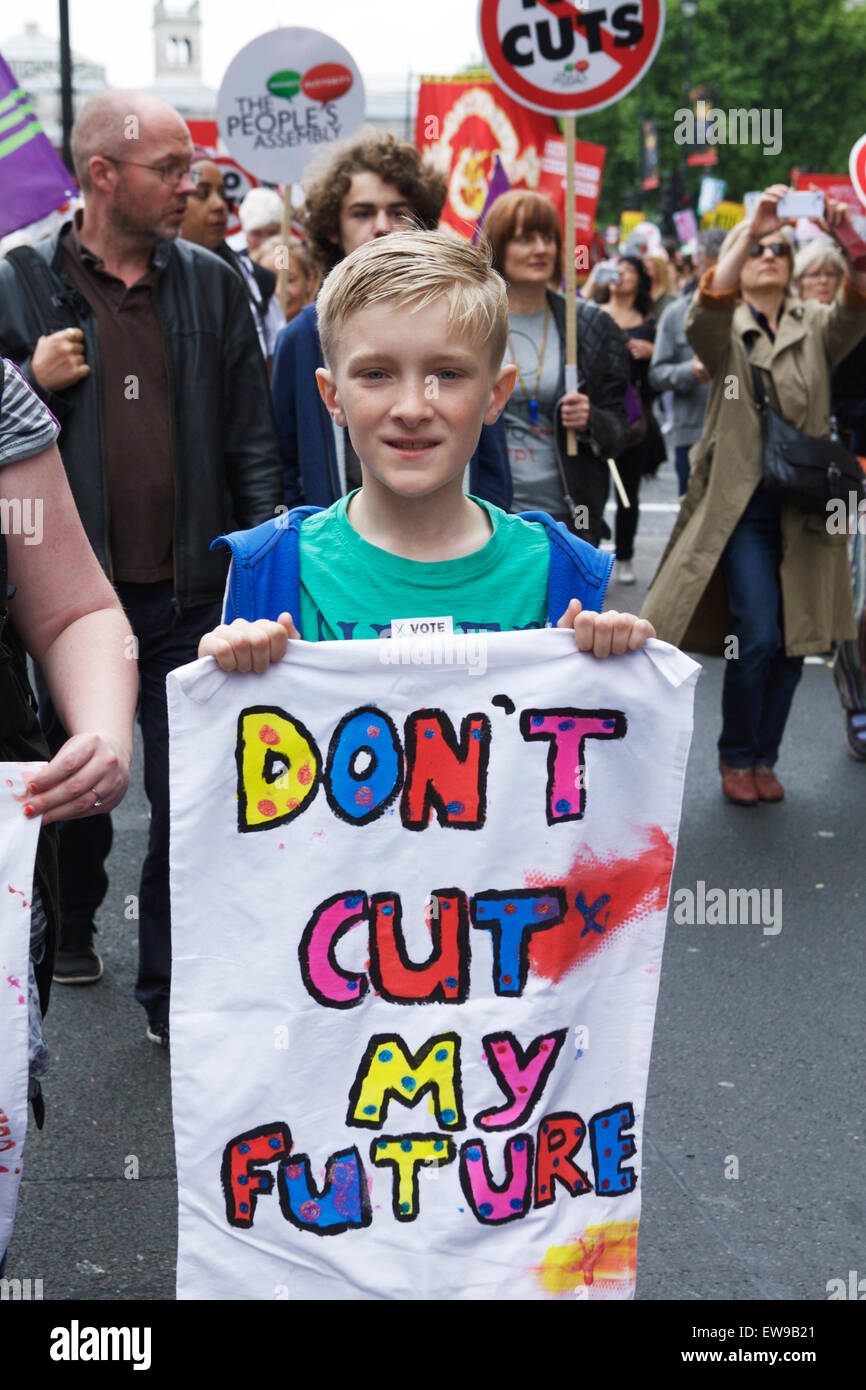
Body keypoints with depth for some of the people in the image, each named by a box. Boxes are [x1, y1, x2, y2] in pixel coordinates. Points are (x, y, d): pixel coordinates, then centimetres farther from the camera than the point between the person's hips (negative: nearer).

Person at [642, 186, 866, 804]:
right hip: (742, 504, -3)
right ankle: (736, 757, 9)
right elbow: (707, 310, -22)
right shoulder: (725, 331, 2)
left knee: (795, 640, 7)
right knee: (757, 636, -11)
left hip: (805, 508, 3)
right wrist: (748, 232, -33)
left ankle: (764, 757, 24)